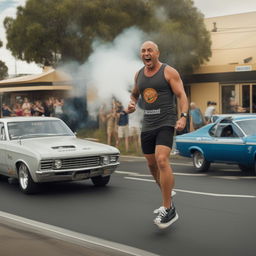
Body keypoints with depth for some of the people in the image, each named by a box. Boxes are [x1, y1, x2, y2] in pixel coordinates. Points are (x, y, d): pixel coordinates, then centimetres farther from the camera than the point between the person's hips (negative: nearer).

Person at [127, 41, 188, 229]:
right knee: (152, 165, 13)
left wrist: (183, 117, -25)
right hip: (147, 125, 7)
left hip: (166, 123, -7)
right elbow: (134, 94, 28)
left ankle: (169, 211, -20)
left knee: (162, 159, -24)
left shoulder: (169, 72, -4)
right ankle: (168, 201, 34)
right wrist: (132, 104, 5)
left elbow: (182, 95, -9)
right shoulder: (139, 74, 13)